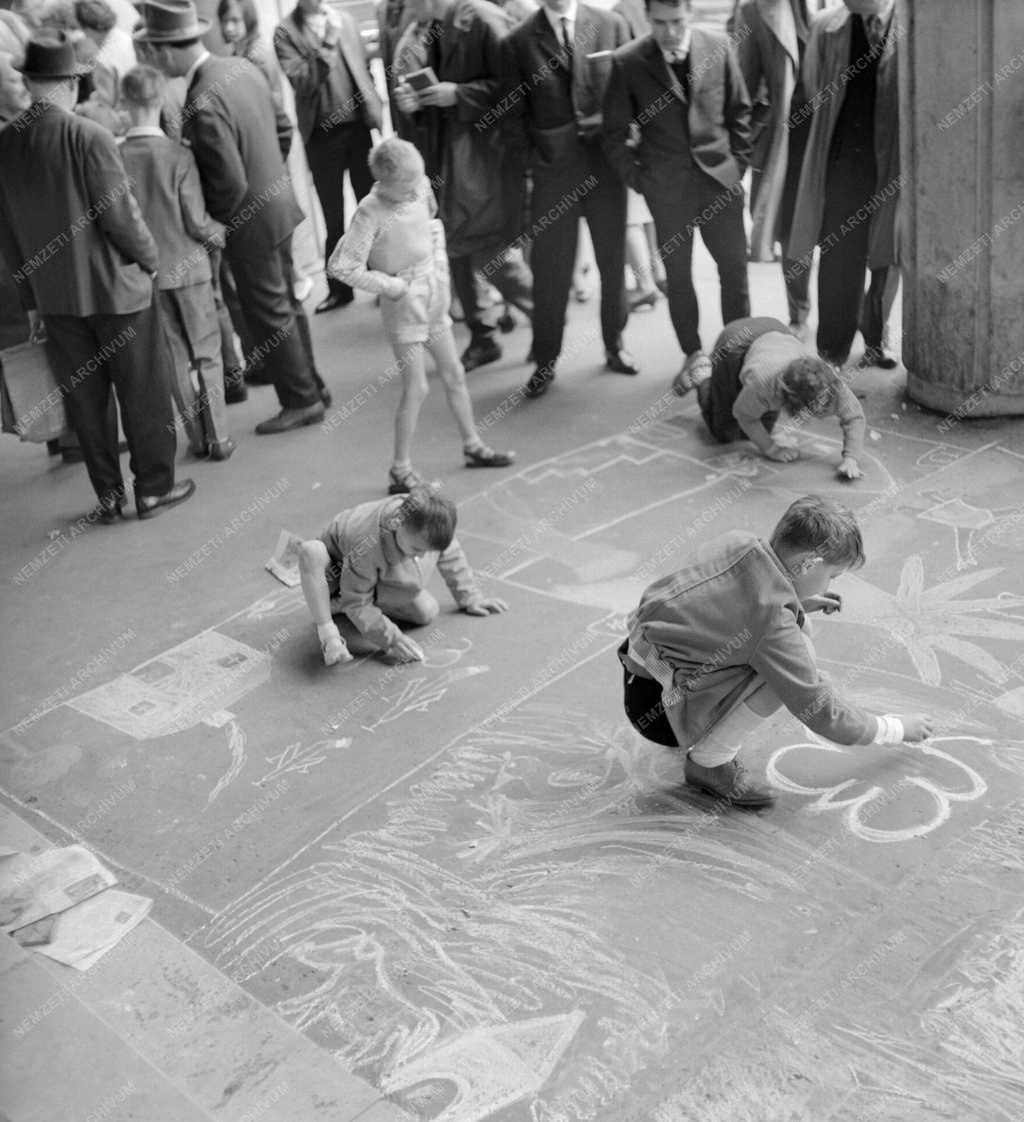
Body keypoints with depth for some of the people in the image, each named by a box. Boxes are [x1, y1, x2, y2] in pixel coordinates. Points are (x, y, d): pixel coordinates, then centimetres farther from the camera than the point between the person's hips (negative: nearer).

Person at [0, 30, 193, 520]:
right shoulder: (88, 137, -18)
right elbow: (120, 214, -17)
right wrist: (149, 258, 2)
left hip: (54, 296, 5)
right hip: (116, 288, -4)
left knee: (84, 397, 14)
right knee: (142, 393, 9)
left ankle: (108, 495, 22)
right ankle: (154, 487, 18)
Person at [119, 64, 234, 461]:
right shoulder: (178, 156, -15)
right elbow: (197, 222, -13)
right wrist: (221, 233, 6)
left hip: (146, 272, 2)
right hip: (188, 266, -2)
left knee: (175, 357, 13)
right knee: (207, 354, 10)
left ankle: (197, 436, 18)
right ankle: (218, 437, 10)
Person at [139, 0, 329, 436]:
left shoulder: (202, 106, -27)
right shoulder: (241, 68, 0)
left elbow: (230, 185, -26)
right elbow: (283, 130, 10)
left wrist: (211, 222, -9)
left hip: (251, 220, -9)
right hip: (277, 201, 9)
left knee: (269, 314, 5)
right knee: (285, 303, 20)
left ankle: (301, 401, 17)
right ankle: (310, 385, 32)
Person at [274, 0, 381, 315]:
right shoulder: (285, 32, -4)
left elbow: (364, 68, 12)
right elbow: (302, 82, -15)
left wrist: (374, 110, 3)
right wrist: (327, 45, -23)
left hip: (358, 126, 2)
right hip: (321, 135, -2)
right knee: (333, 218, 8)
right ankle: (339, 288, 18)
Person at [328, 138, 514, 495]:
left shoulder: (420, 187, -3)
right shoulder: (370, 212, -21)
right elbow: (343, 266, -23)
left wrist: (441, 268, 6)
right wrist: (393, 287, -18)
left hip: (433, 298, 7)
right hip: (403, 305, -7)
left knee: (454, 374, 15)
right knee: (416, 388, -6)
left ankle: (473, 446, 31)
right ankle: (401, 471, 5)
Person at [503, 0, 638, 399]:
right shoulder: (518, 41, 1)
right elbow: (513, 111, 4)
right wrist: (528, 158, -2)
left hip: (606, 162, 1)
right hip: (553, 170, -1)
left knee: (613, 260, 10)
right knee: (550, 269, 2)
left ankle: (614, 345, 27)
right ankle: (545, 362, 13)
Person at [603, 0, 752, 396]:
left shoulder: (719, 46, -2)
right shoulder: (627, 62, -7)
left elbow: (739, 111, 8)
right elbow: (615, 132, 0)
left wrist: (738, 163, 5)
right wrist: (637, 178, -2)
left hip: (720, 177, 1)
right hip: (667, 186, -1)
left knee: (734, 267, 5)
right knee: (677, 274, 7)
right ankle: (694, 356, 22)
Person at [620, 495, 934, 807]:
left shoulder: (737, 542, -4)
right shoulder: (774, 623, -24)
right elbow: (821, 714, -13)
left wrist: (799, 604, 12)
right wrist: (897, 729, 1)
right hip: (655, 705, -8)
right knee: (794, 658, -18)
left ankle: (702, 735, 17)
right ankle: (709, 763, -6)